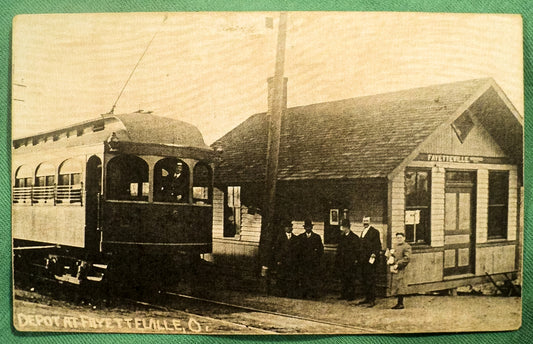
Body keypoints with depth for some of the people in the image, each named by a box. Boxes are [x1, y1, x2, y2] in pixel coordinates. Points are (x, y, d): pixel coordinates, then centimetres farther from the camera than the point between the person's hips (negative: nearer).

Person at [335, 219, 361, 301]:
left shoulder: (354, 237, -5)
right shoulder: (341, 237, 13)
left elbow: (357, 250, -5)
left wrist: (355, 259, -11)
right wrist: (337, 259, 10)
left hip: (350, 263, -6)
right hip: (342, 262, 6)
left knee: (350, 279, -2)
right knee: (343, 279, 9)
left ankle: (351, 296, 5)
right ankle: (343, 295, 16)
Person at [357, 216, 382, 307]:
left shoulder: (374, 232, -6)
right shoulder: (363, 232, 19)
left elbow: (378, 246, -10)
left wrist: (373, 256, -18)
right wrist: (359, 258, 17)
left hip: (370, 260, -8)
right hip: (363, 260, 8)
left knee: (370, 280, -7)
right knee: (364, 280, 11)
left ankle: (372, 300, -4)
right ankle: (367, 298, 19)